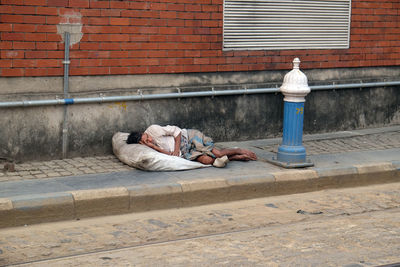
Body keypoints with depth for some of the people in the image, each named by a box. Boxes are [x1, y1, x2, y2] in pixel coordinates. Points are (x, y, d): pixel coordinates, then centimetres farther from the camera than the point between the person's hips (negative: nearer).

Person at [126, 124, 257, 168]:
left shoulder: (152, 129, -13)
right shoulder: (150, 147, 0)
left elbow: (176, 131, -8)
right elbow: (170, 155, -9)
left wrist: (176, 149, -18)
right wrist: (153, 147, -20)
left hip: (189, 138, -4)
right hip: (185, 153, 4)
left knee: (217, 153, -17)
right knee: (206, 160, -20)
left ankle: (239, 151, 11)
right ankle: (238, 157, -4)